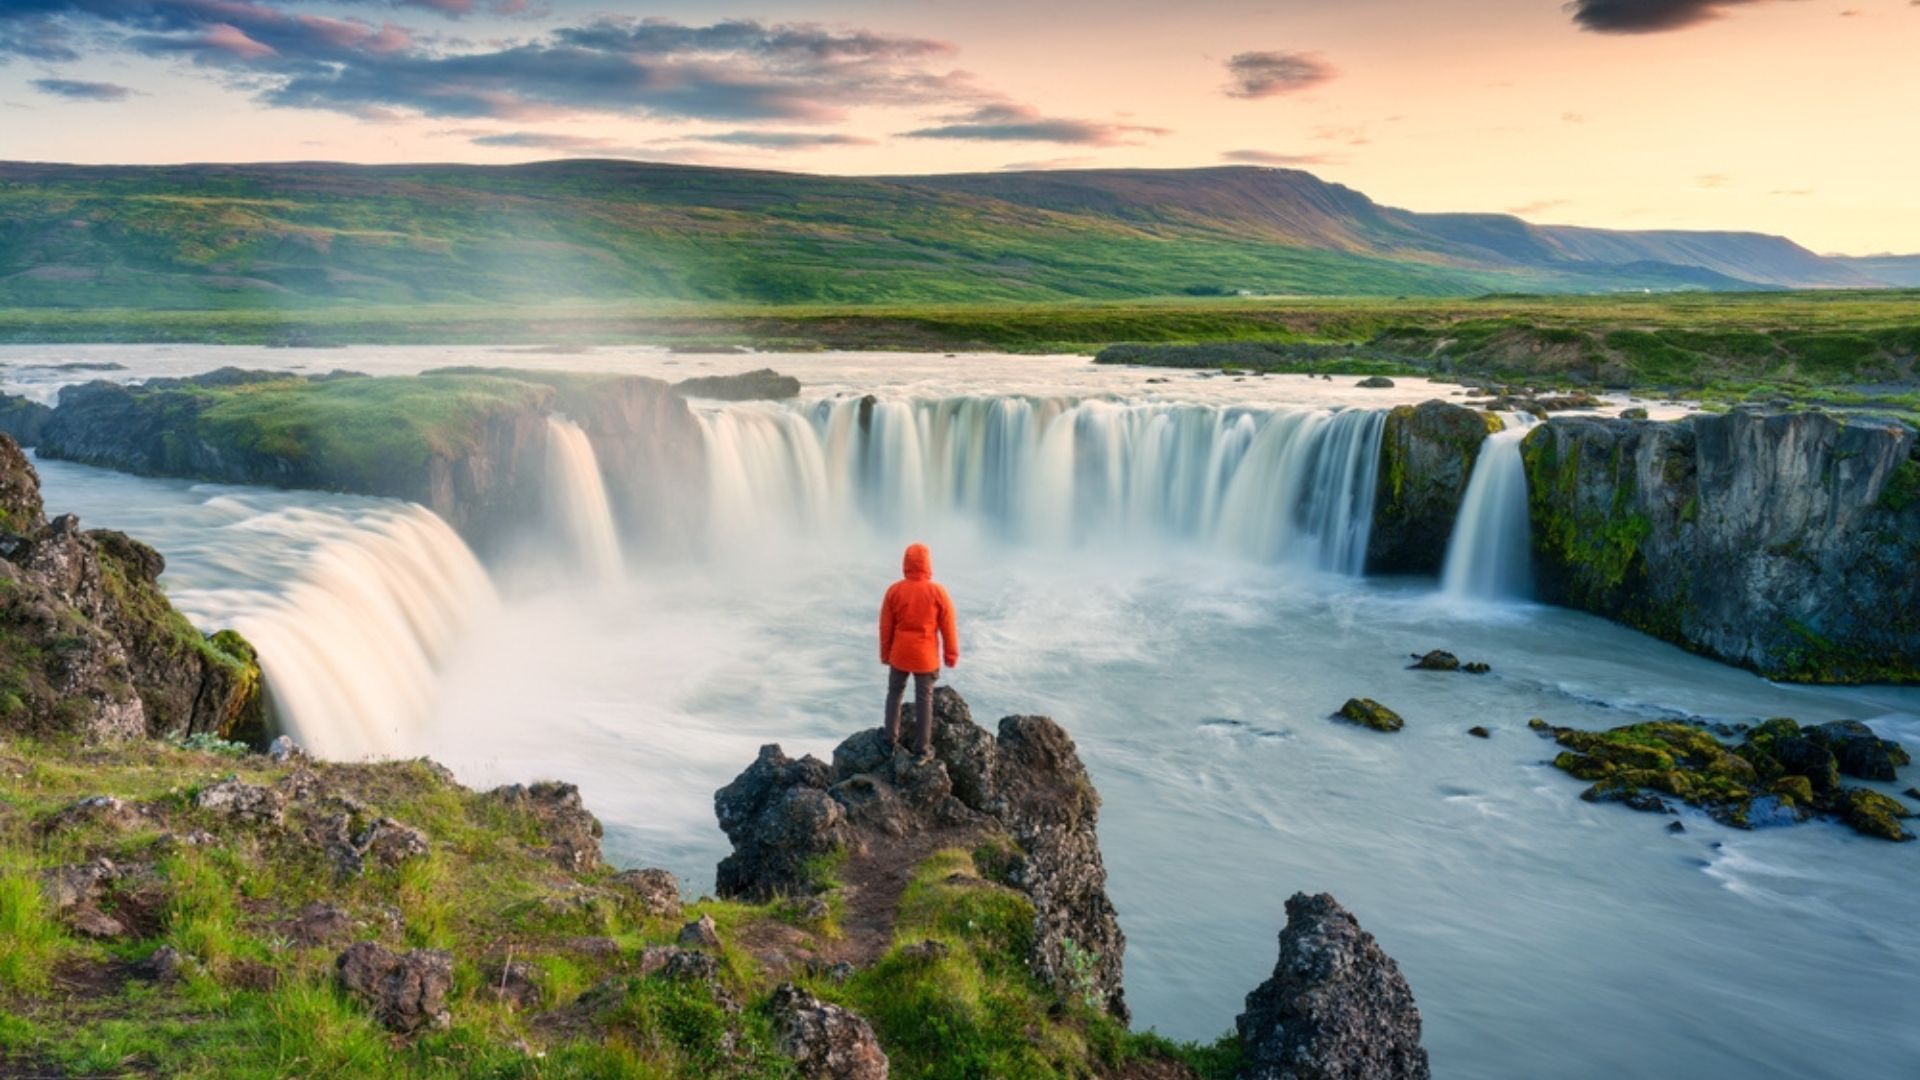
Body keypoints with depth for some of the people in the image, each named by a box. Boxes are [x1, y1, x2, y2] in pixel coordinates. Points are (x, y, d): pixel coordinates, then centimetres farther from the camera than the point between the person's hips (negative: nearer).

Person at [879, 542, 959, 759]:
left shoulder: (894, 591, -10)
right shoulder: (937, 593, -14)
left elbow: (885, 626, -2)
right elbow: (948, 627, -7)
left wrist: (885, 653, 11)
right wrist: (951, 655, 6)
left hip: (899, 653, 1)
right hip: (926, 656, -1)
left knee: (895, 692, 21)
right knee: (924, 698, 9)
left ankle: (891, 738, 24)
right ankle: (921, 748, 14)